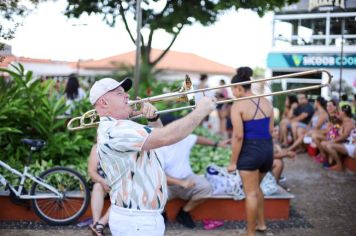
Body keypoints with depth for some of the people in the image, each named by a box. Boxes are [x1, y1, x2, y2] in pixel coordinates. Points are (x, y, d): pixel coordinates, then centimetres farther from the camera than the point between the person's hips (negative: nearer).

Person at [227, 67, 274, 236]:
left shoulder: (238, 106, -12)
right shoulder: (266, 103, 7)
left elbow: (238, 136, -16)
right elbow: (271, 130, 10)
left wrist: (233, 162, -10)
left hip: (250, 150, -7)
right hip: (268, 149, 7)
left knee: (250, 193, 4)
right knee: (256, 188, 27)